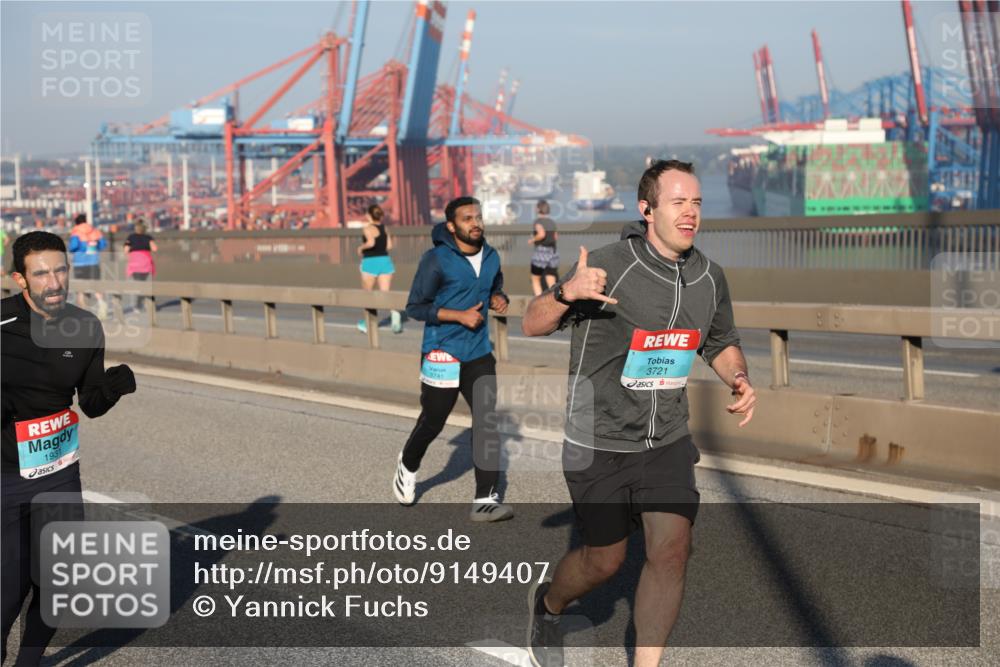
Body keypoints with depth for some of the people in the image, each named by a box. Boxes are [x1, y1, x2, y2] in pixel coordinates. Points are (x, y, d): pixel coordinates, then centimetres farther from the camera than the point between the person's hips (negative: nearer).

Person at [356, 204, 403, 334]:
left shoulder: (368, 228, -10)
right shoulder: (384, 227, 9)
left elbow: (371, 243, -26)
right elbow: (389, 245, 9)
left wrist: (361, 247, -9)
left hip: (370, 262, -5)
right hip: (385, 260, 5)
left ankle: (367, 323, 20)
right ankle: (395, 312, -29)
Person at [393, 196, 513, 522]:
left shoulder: (491, 257, 6)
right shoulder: (436, 260, -13)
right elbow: (415, 307, -11)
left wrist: (499, 298, 0)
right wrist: (460, 315, -20)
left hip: (480, 354, 5)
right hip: (442, 353, -4)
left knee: (486, 421, -5)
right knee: (432, 421, 9)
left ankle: (485, 500, -3)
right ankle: (408, 465, 41)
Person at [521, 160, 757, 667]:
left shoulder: (710, 278, 0)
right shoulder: (608, 265, -17)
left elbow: (721, 344, 17)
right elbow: (532, 325, -12)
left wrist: (739, 379, -6)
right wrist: (566, 293, -34)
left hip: (667, 441, 4)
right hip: (598, 442, -4)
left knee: (672, 550, -9)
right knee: (604, 560, 8)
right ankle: (547, 606, 42)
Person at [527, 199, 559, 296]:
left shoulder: (538, 221, -8)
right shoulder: (552, 222, 12)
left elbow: (542, 234, -24)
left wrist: (532, 239, -8)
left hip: (540, 253, -5)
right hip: (552, 253, 5)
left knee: (535, 280, 14)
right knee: (552, 285, -1)